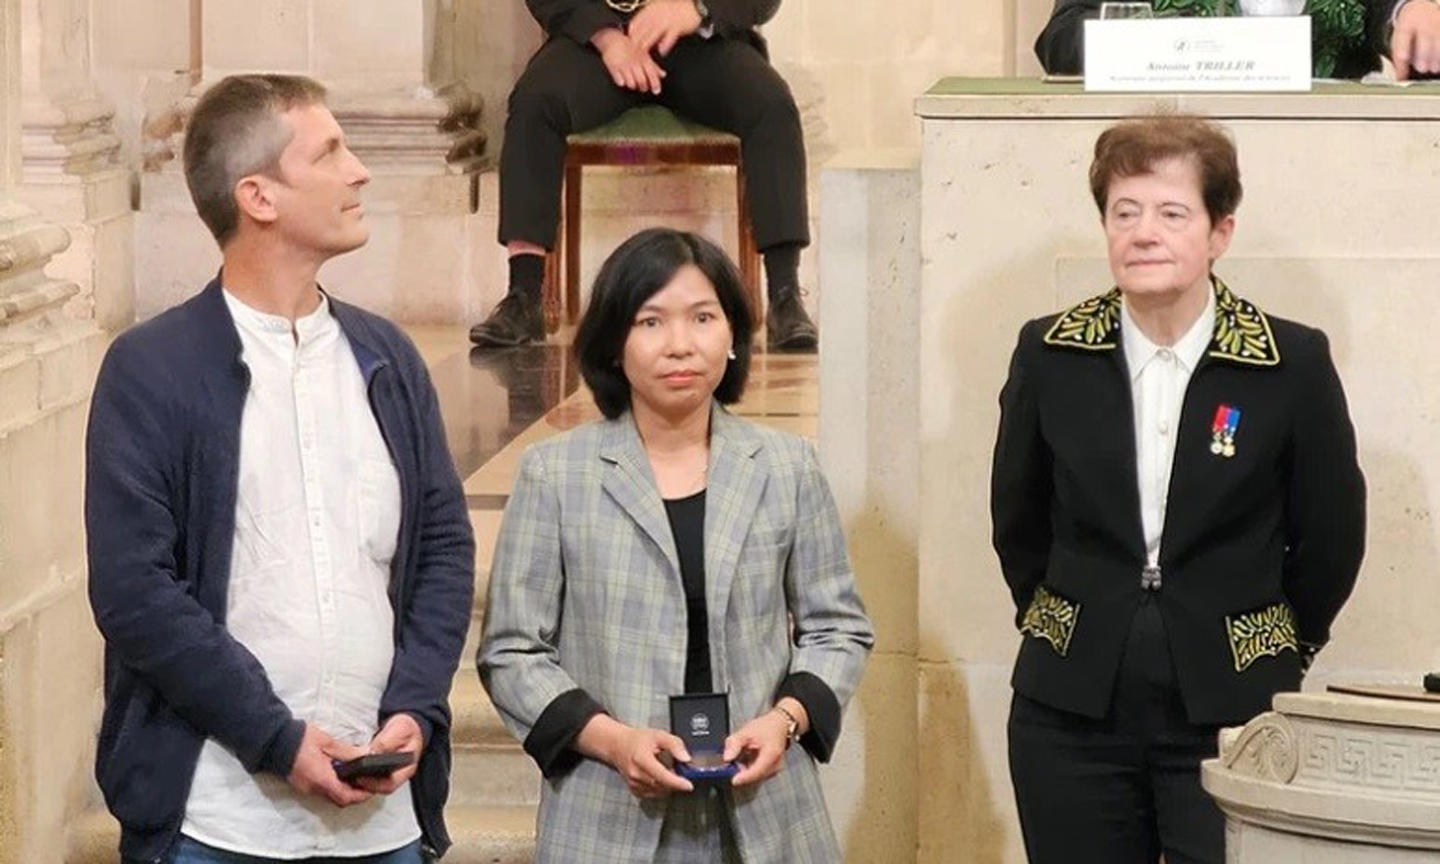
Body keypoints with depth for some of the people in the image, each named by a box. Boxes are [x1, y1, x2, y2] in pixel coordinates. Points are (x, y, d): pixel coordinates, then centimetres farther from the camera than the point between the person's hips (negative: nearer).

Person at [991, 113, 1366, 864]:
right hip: (1074, 715, 2)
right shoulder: (1049, 356, 0)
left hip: (1231, 714, -2)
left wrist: (1275, 653, 9)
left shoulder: (1293, 364, -6)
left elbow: (1331, 537, 4)